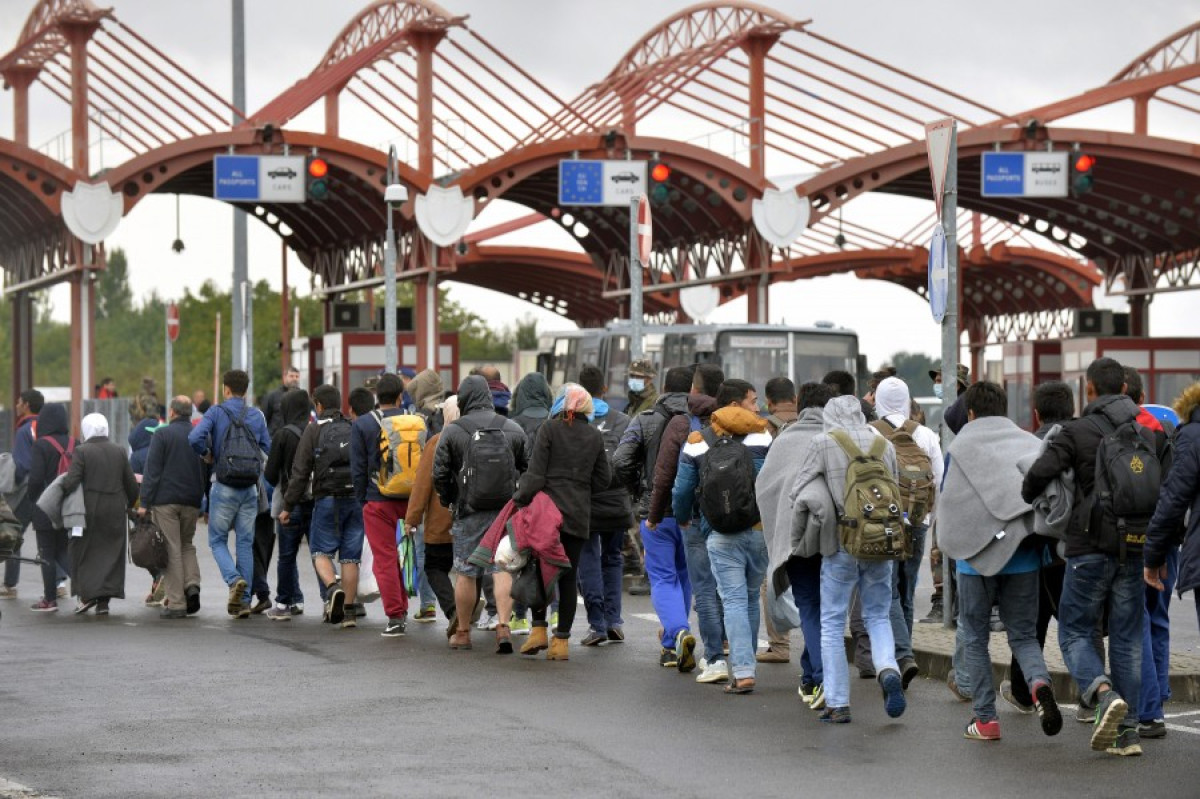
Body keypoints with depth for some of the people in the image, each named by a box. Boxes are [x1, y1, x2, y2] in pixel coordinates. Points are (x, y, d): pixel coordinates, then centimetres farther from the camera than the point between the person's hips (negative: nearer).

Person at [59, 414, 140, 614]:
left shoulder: (81, 451, -7)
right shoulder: (119, 451, 6)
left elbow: (71, 481, -15)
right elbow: (131, 483, 9)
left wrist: (61, 494, 0)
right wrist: (130, 503, 23)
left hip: (90, 509, -3)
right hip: (115, 511, 3)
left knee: (84, 553, 9)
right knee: (110, 553, 7)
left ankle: (87, 594, 0)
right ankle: (104, 601, 3)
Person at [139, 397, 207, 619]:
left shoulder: (162, 435, -5)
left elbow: (152, 471, -9)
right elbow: (207, 472, 13)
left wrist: (145, 503, -8)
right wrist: (207, 505, 20)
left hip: (166, 500, -4)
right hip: (192, 501, 4)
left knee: (171, 550, -2)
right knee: (187, 545, 20)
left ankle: (176, 603, -3)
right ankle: (192, 584, -2)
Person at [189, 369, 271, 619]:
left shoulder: (217, 412, -4)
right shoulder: (257, 416, 6)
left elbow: (195, 437, -18)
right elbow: (269, 449, 6)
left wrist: (206, 454, 0)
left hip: (224, 487, -3)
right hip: (250, 488, 3)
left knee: (217, 540, 7)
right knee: (245, 543, 7)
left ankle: (234, 579, -19)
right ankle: (243, 601, 5)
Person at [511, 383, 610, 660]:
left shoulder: (550, 429, -5)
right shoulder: (595, 436, 8)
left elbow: (535, 472, -10)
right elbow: (603, 479, 11)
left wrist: (521, 499, -6)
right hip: (579, 515, 3)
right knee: (569, 576, 6)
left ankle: (539, 629, -3)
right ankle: (561, 639, 6)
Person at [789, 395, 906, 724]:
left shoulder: (823, 443, -4)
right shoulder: (884, 444, 5)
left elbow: (797, 491, -2)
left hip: (842, 543, -3)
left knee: (832, 623, 6)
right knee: (878, 616, 15)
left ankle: (837, 704, 4)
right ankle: (888, 669, -13)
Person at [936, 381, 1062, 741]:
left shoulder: (960, 448, -2)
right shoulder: (1031, 444, 7)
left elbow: (948, 506, 0)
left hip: (977, 559, -2)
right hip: (1024, 559, 2)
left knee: (976, 639, 11)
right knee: (1024, 635, 12)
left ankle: (985, 718, 9)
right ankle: (1039, 682, -18)